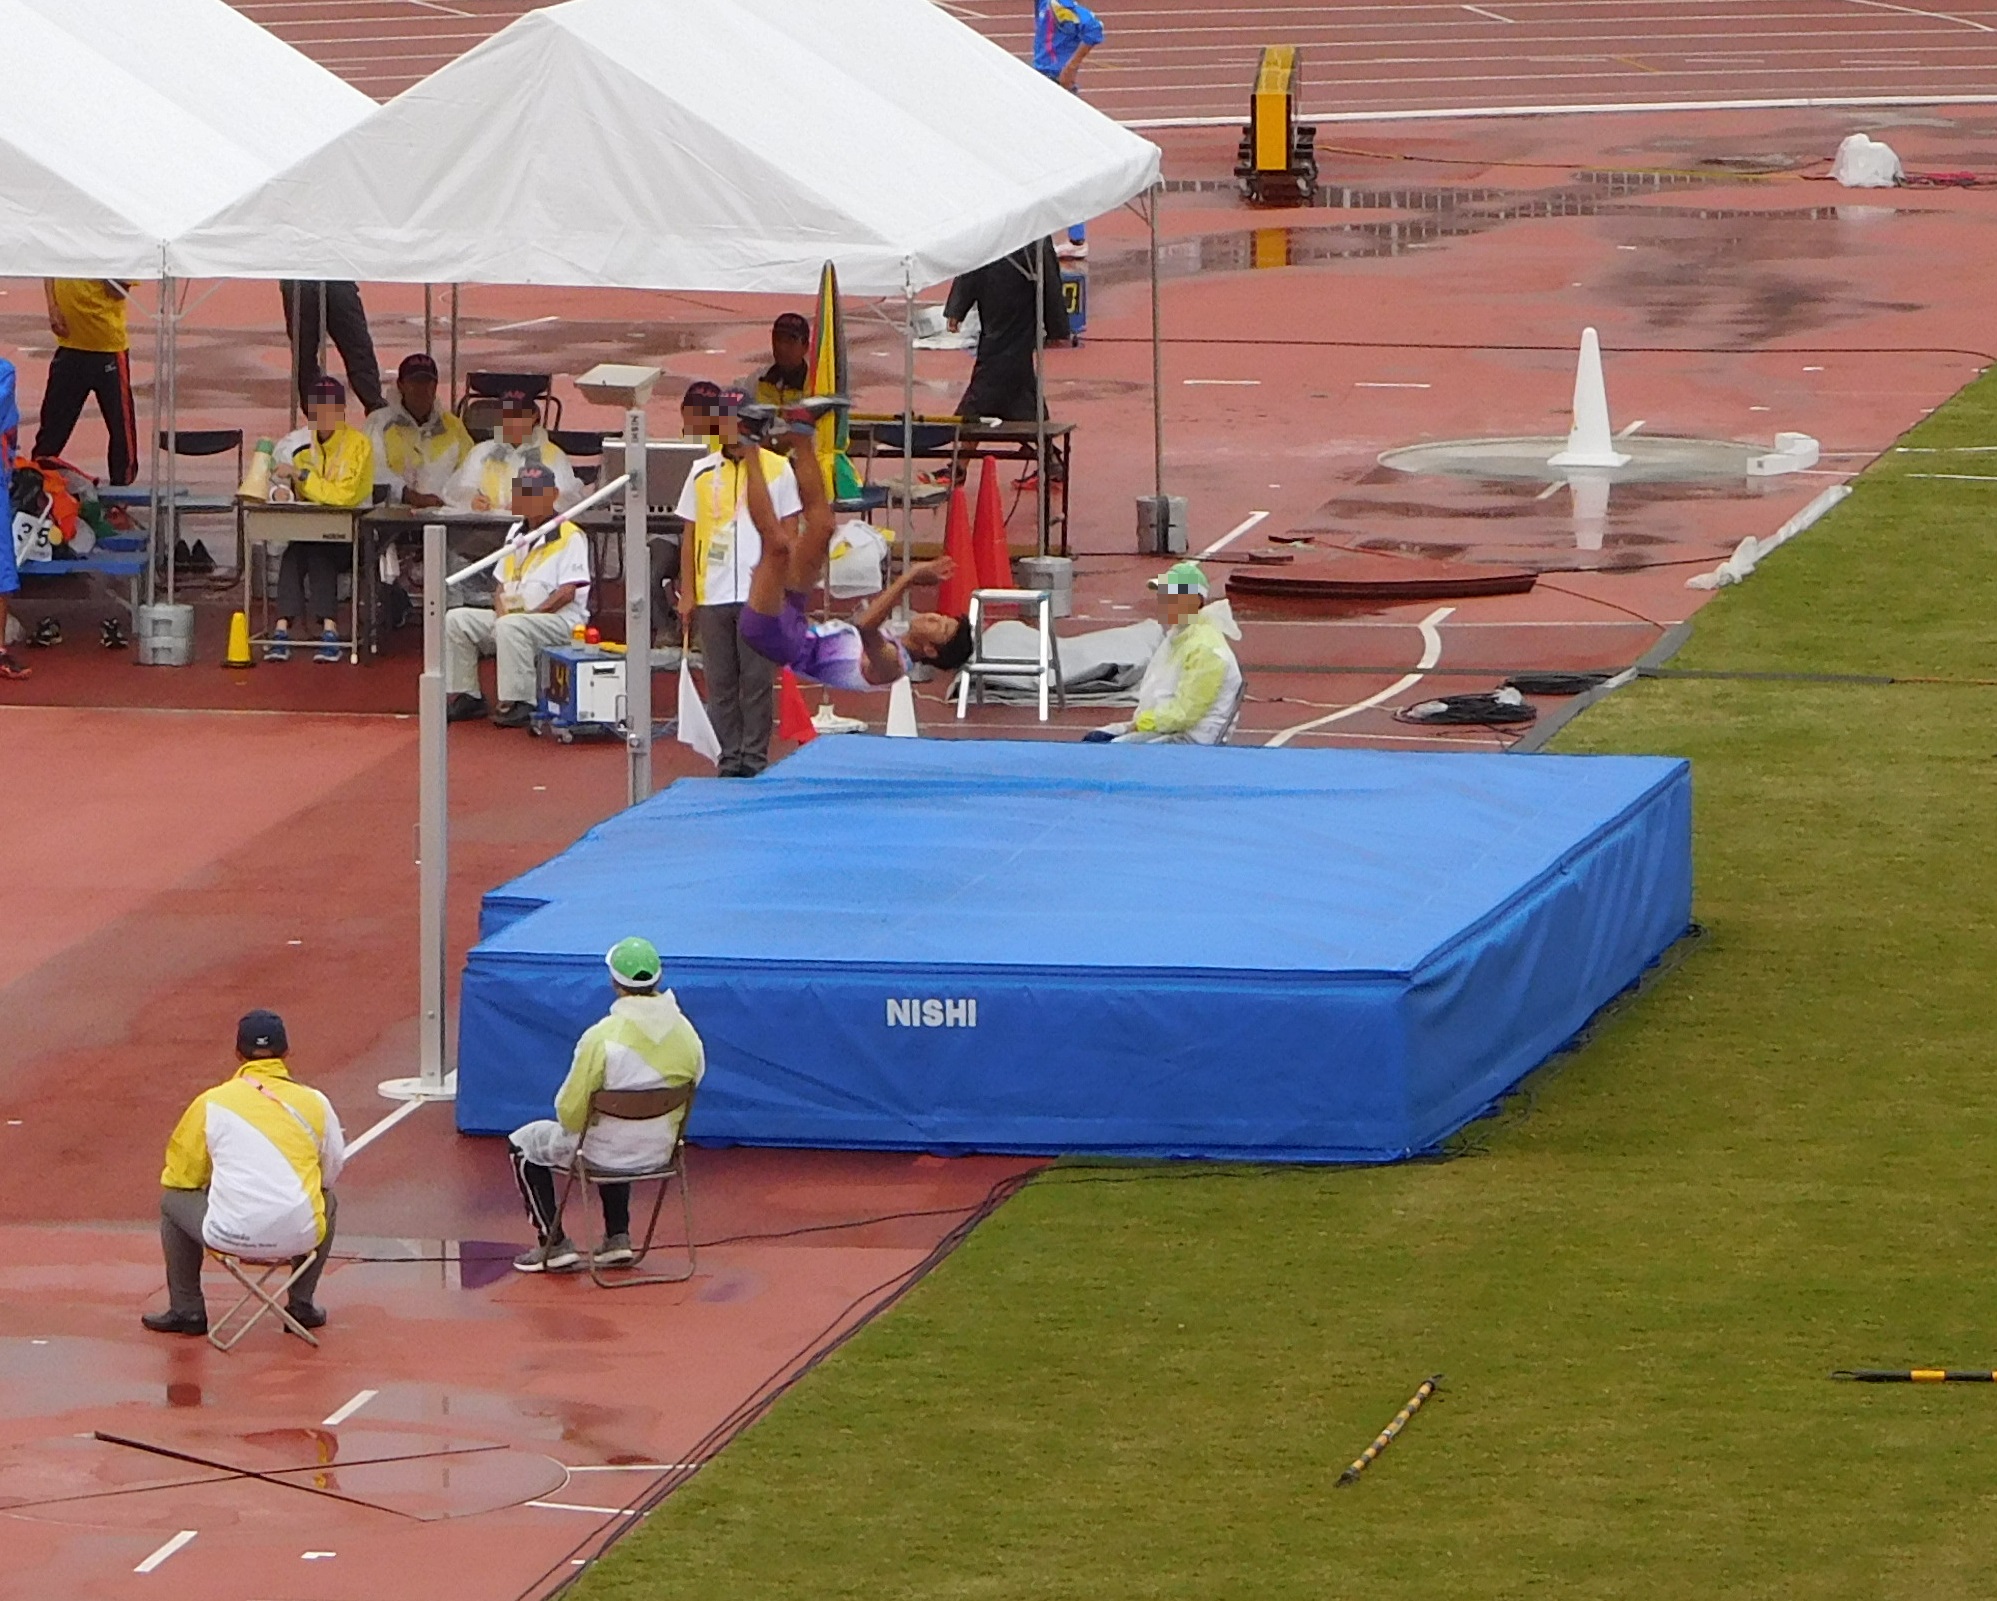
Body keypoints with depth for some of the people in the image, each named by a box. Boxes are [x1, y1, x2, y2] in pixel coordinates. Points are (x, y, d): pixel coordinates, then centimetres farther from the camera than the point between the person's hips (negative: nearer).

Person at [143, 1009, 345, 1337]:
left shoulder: (212, 1103, 5)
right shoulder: (315, 1103, 7)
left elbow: (179, 1178, 14)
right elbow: (332, 1173, 20)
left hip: (230, 1236, -2)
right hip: (300, 1236, 2)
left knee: (172, 1201, 28)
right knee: (327, 1202, 36)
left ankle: (186, 1310, 30)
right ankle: (302, 1304, 36)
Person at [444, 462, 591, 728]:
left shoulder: (569, 537, -5)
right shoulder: (516, 537, 21)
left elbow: (567, 593, -14)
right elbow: (502, 586, 21)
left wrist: (529, 615, -18)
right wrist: (502, 612, -1)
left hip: (561, 621, -8)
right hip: (511, 616, 8)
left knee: (511, 628, -38)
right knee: (456, 620, -5)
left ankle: (519, 703, -34)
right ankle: (467, 697, -3)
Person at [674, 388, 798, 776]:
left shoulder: (777, 470, 4)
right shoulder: (702, 472, 9)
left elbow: (788, 534, 6)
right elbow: (690, 537, 11)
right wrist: (687, 594, 5)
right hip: (713, 595, 2)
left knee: (757, 681, -1)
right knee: (720, 683, 4)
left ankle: (755, 759, 4)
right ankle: (729, 759, 10)